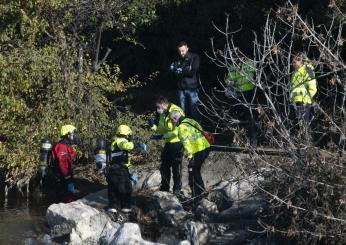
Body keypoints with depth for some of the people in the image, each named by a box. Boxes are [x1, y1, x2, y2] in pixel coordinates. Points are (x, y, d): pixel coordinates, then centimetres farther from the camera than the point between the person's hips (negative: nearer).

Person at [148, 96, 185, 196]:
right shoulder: (163, 114, 12)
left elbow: (177, 131, -21)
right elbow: (161, 130, 15)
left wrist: (162, 136, -19)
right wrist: (153, 126, -4)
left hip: (177, 143, -9)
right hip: (168, 143, 9)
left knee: (176, 167, -6)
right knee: (164, 167, 12)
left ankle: (177, 189, 0)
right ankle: (164, 189, 21)